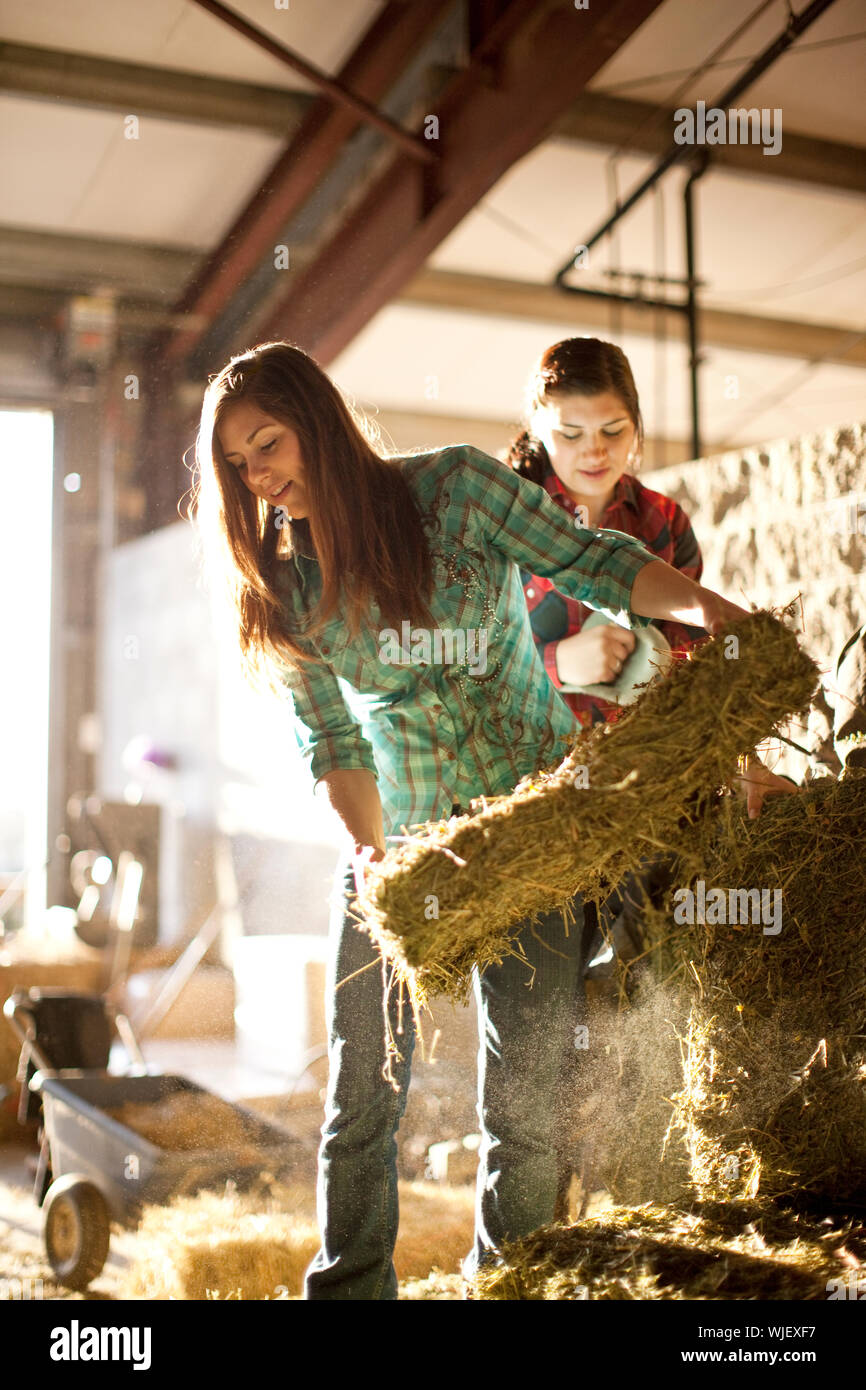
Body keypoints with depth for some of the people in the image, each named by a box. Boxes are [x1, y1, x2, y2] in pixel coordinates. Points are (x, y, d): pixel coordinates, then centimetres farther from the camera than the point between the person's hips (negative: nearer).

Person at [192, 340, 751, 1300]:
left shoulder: (455, 487, -8)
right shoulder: (282, 587, 0)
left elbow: (590, 561, -10)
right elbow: (333, 742, -2)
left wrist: (704, 606, -26)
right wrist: (375, 857, -16)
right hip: (397, 837, 3)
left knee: (524, 1085, -1)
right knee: (363, 1082, 4)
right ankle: (349, 1284, 19)